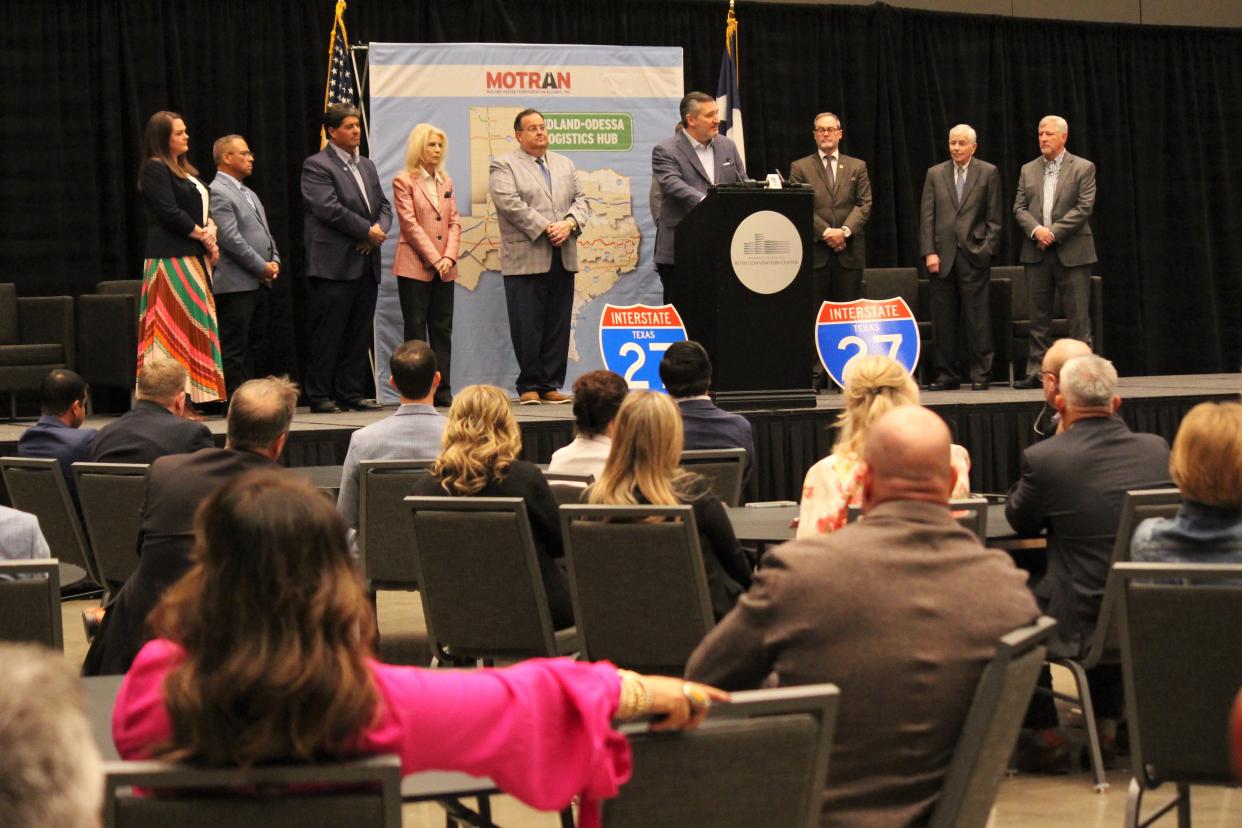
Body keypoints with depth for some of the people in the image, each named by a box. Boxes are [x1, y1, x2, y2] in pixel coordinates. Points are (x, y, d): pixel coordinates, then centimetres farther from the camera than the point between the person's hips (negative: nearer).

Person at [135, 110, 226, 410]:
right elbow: (169, 212, -15)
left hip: (195, 258, 9)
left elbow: (203, 208, 20)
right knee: (174, 326, -12)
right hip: (171, 258, -9)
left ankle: (185, 401, 7)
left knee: (193, 327, 6)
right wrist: (202, 235, -8)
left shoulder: (186, 171, 21)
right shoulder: (155, 169, -7)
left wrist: (211, 230, 0)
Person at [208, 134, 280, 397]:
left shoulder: (249, 194, 20)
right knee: (235, 347, -6)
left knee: (256, 345, 10)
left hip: (259, 283, 9)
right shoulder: (218, 193, -11)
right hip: (235, 284, -9)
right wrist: (262, 267, -14)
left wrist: (274, 261, 5)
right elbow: (231, 239, -18)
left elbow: (265, 232, 23)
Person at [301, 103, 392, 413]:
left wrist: (380, 229, -5)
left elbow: (383, 205, 17)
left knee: (359, 335, 8)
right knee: (328, 335, -4)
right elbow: (330, 209, -16)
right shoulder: (316, 166, -6)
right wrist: (368, 231, -13)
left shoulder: (367, 165, 19)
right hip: (334, 265, -7)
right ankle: (320, 396, 0)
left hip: (366, 263, 7)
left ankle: (352, 393, 13)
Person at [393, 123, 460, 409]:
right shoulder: (404, 181, -3)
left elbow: (454, 222, 11)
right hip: (415, 267, -5)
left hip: (444, 269, 5)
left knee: (442, 330, 5)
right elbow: (410, 224, -9)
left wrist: (449, 257, -5)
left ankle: (442, 390, 7)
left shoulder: (446, 182, 15)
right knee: (416, 330, -3)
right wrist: (434, 259, -13)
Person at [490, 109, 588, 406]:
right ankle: (529, 385, 2)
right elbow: (510, 204, -11)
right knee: (527, 325, -4)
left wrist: (569, 224, -7)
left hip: (562, 258, 5)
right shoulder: (504, 166, 1)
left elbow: (580, 200, 14)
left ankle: (551, 385, 8)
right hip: (525, 257, -5)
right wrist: (545, 228, -15)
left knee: (558, 325, 4)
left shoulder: (565, 165, 20)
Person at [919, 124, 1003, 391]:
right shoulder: (935, 174, 11)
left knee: (977, 319, -2)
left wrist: (988, 249, -5)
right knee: (943, 319, 4)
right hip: (942, 256, 3)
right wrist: (929, 252, -3)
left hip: (974, 256, -2)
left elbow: (994, 217, 3)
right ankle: (947, 374, 10)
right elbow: (927, 217, 7)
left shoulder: (988, 173, 5)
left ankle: (980, 374, 2)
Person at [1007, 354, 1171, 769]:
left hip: (1082, 626, -5)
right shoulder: (1157, 448, -2)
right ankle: (1106, 729, 38)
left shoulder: (1044, 458, -14)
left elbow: (1019, 522, 5)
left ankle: (1047, 737, 27)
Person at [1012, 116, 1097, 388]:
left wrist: (1053, 232, -13)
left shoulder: (1083, 168, 1)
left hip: (1072, 252, -3)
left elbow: (1084, 207, -7)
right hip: (1036, 253, 4)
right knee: (1038, 317, 5)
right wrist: (1036, 229, -11)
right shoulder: (1028, 170, 13)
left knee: (1078, 315, -3)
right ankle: (1036, 373, 7)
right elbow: (1019, 208, 8)